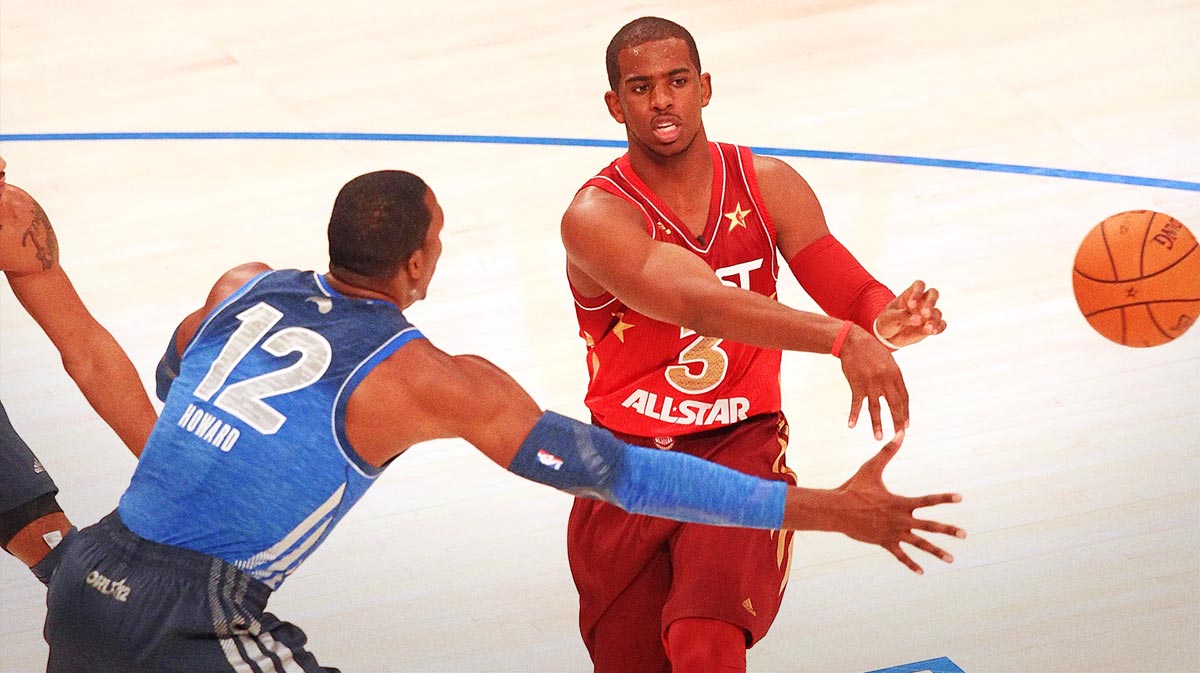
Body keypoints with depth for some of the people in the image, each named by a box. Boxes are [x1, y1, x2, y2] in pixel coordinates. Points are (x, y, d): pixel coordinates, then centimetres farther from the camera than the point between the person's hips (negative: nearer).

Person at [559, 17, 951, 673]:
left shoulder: (767, 186, -2)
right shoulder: (596, 218, -17)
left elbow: (850, 290, -4)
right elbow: (698, 303, -34)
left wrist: (887, 320, -31)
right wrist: (841, 339, -47)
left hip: (740, 448, 0)